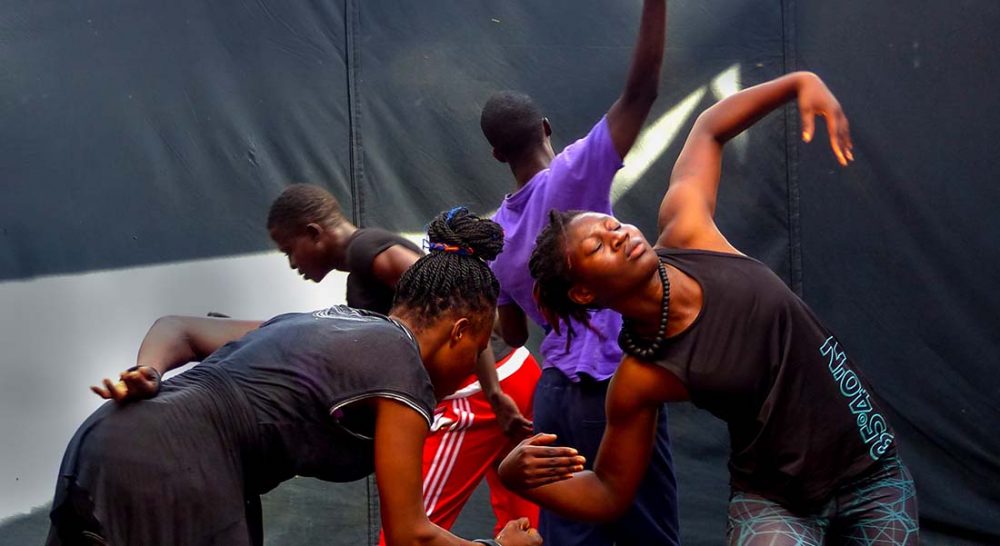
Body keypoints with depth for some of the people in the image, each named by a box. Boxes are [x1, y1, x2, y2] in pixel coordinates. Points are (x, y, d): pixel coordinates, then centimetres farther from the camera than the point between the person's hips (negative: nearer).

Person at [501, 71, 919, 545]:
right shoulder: (640, 379, -18)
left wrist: (801, 83, -5)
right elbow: (608, 492, -7)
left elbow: (708, 128, 6)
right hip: (775, 502, -4)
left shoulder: (685, 232, -10)